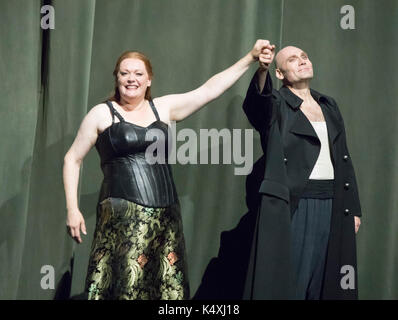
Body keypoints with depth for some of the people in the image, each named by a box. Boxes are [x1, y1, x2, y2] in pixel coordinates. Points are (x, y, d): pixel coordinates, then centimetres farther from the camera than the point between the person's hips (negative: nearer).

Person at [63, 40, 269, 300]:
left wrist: (251, 58, 3)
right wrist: (72, 209, 1)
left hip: (166, 215, 3)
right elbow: (73, 160, 9)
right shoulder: (102, 114, 6)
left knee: (170, 287, 1)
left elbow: (210, 89, 8)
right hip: (122, 215, -3)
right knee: (126, 285, -9)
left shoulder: (164, 108, 12)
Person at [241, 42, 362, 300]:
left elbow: (344, 159, 17)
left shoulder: (329, 105, 16)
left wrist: (354, 208, 12)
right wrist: (262, 70, -46)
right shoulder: (275, 105, 0)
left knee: (324, 278, 9)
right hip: (292, 207, -5)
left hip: (332, 206, 5)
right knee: (288, 279, -3)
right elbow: (254, 103, -26)